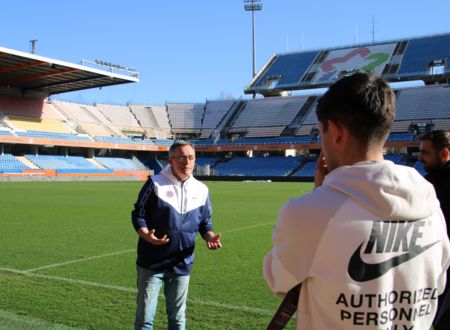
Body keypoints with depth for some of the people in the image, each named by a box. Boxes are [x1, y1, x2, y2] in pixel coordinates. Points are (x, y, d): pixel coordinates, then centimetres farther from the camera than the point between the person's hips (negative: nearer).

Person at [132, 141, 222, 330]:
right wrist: (146, 235, -24)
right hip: (152, 262, -3)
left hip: (182, 264, 3)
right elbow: (138, 214, -5)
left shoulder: (201, 190, 3)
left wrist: (210, 237, -9)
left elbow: (205, 222, 12)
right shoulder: (155, 183, -8)